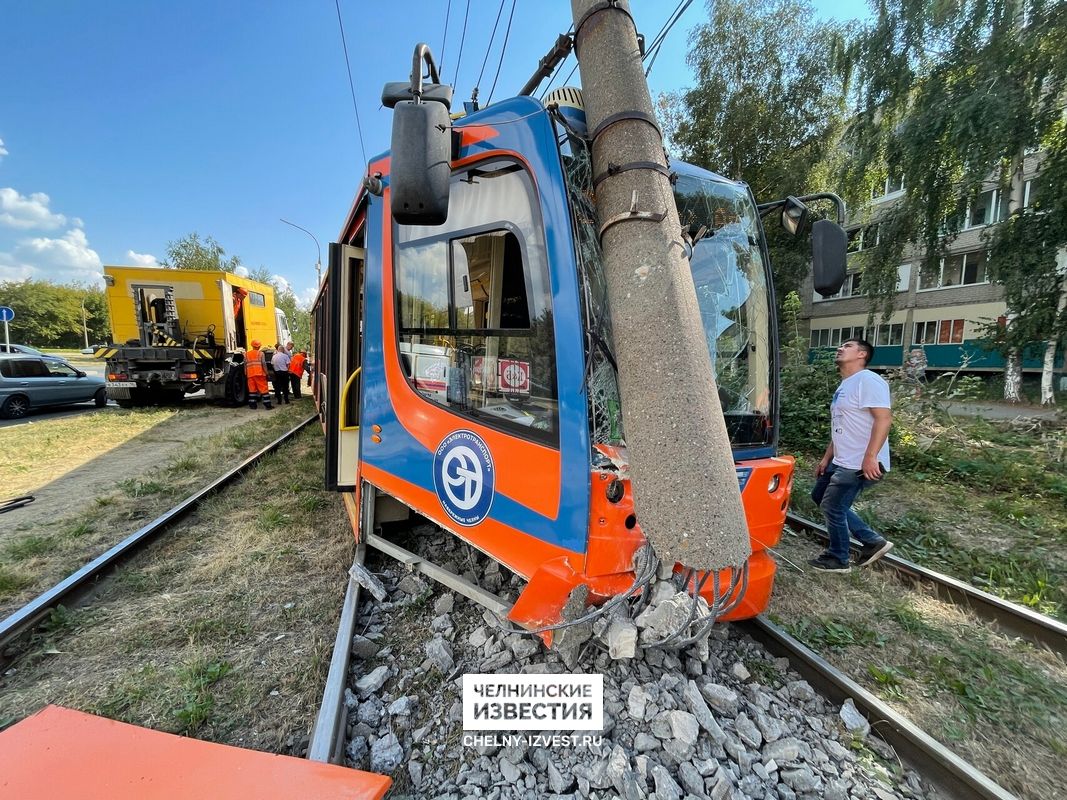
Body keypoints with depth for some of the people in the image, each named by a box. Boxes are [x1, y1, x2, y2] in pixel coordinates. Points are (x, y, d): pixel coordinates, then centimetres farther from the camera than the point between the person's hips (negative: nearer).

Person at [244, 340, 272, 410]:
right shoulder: (260, 353, 1)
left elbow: (245, 365, 11)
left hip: (250, 375, 4)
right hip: (259, 374, -4)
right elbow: (264, 364, -6)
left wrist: (245, 374, 16)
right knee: (263, 389, -3)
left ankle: (252, 405, 9)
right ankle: (267, 405, -5)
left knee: (252, 389, 9)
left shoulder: (246, 354, 13)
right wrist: (266, 373, -1)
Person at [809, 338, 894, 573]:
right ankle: (873, 541, 24)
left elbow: (884, 418, -24)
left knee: (832, 507, -2)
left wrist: (870, 457, -30)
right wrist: (826, 459, 19)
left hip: (860, 464, -11)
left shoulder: (867, 380, -14)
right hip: (841, 462, 11)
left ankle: (838, 559, 19)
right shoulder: (844, 386, 17)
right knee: (819, 497, 17)